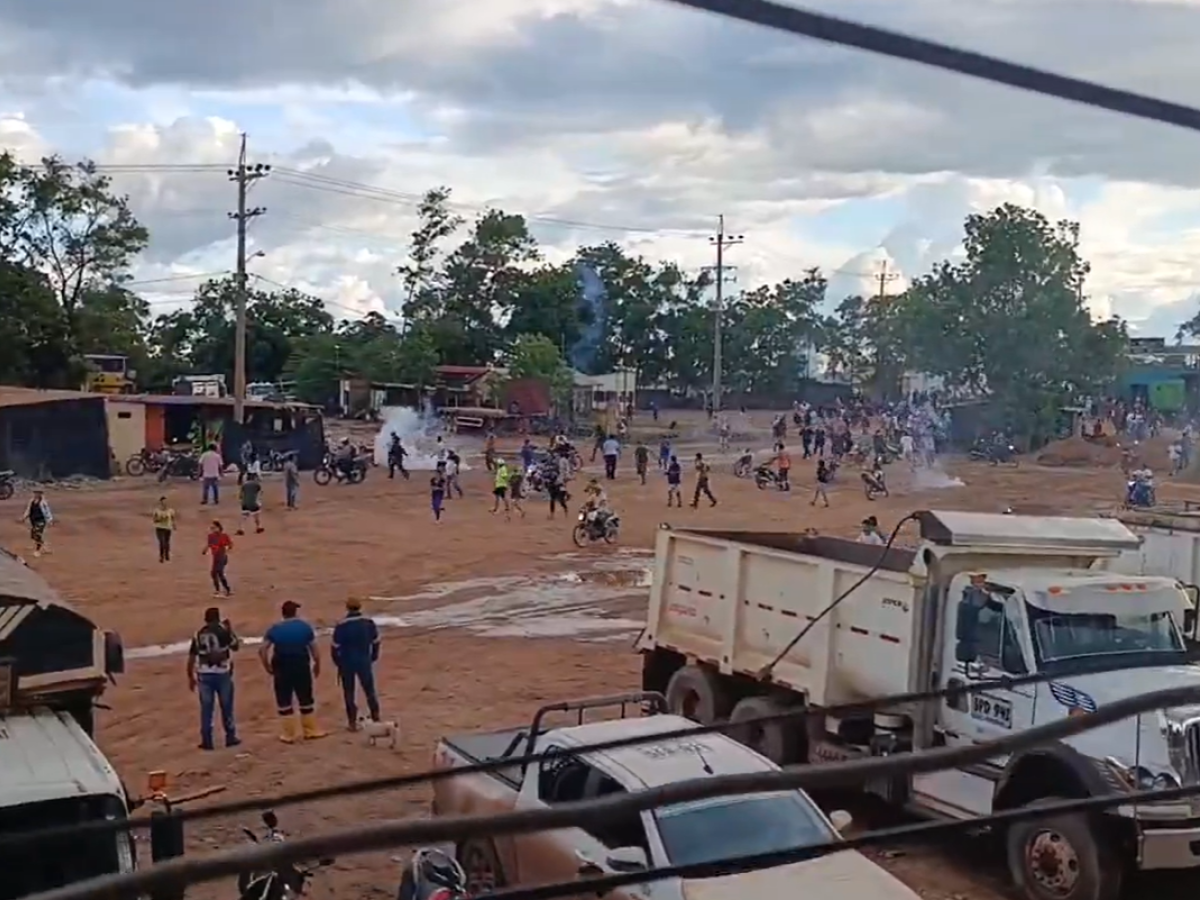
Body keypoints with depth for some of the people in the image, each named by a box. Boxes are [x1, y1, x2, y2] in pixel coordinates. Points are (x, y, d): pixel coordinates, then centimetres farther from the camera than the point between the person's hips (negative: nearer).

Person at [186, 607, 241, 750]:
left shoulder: (198, 635, 3)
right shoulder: (223, 631, -7)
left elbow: (191, 658, 4)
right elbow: (236, 645, 7)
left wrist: (191, 678, 12)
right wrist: (230, 628, 16)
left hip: (204, 675, 2)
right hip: (222, 674, -2)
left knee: (206, 708, 7)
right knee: (226, 706, 11)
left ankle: (207, 741, 9)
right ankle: (230, 737, 18)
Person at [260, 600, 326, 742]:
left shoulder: (275, 629, -1)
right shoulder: (304, 626, -1)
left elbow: (262, 650, -6)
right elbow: (314, 650, -1)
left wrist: (267, 666, 5)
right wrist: (317, 665, 12)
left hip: (282, 668, 0)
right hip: (302, 667, 0)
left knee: (284, 703, 9)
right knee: (306, 701, 14)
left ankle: (288, 735, 13)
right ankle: (311, 731, 23)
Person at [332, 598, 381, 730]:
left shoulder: (341, 626, -16)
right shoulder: (369, 623, -4)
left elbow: (336, 647, -11)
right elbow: (376, 642, 5)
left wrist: (338, 662, 6)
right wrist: (373, 658, 19)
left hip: (347, 663, -2)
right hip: (364, 662, 3)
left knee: (349, 693, 10)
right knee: (369, 690, 17)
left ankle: (352, 722, 12)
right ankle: (376, 717, 23)